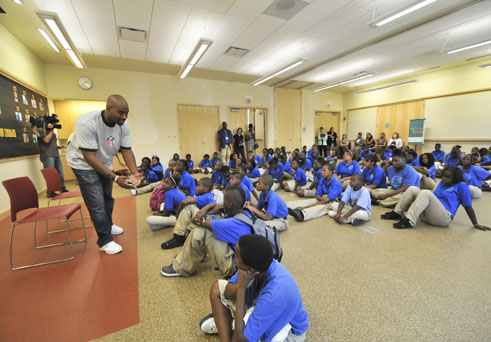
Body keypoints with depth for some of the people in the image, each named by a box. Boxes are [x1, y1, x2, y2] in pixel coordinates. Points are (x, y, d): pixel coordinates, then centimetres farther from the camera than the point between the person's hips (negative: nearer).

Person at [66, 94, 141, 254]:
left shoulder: (124, 126, -15)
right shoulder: (87, 123, -31)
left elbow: (127, 151, -12)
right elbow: (89, 157, -32)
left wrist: (135, 173, -28)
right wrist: (115, 178, -39)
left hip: (105, 163, 6)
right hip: (84, 164, -5)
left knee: (107, 197, 17)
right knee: (97, 204, -7)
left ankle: (108, 225, 42)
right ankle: (105, 241, 9)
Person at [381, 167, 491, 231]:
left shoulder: (461, 185, 3)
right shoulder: (442, 183, 21)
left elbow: (468, 206, 0)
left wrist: (476, 224, -3)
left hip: (443, 217, -6)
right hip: (426, 215, 6)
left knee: (426, 192, -30)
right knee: (413, 189, -10)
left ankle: (409, 221, -36)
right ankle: (397, 213, -12)